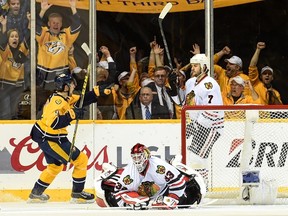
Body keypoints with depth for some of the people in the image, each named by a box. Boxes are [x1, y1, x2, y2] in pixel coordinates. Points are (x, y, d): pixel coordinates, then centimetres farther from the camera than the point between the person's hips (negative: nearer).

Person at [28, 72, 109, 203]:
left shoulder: (64, 98, 8)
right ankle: (77, 194, 6)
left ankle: (35, 194, 32)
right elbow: (54, 123, -33)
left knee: (55, 166, 26)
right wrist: (72, 115, -30)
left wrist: (98, 92, 5)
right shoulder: (58, 101, -23)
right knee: (80, 160, -3)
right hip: (51, 140, -10)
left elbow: (81, 100, 15)